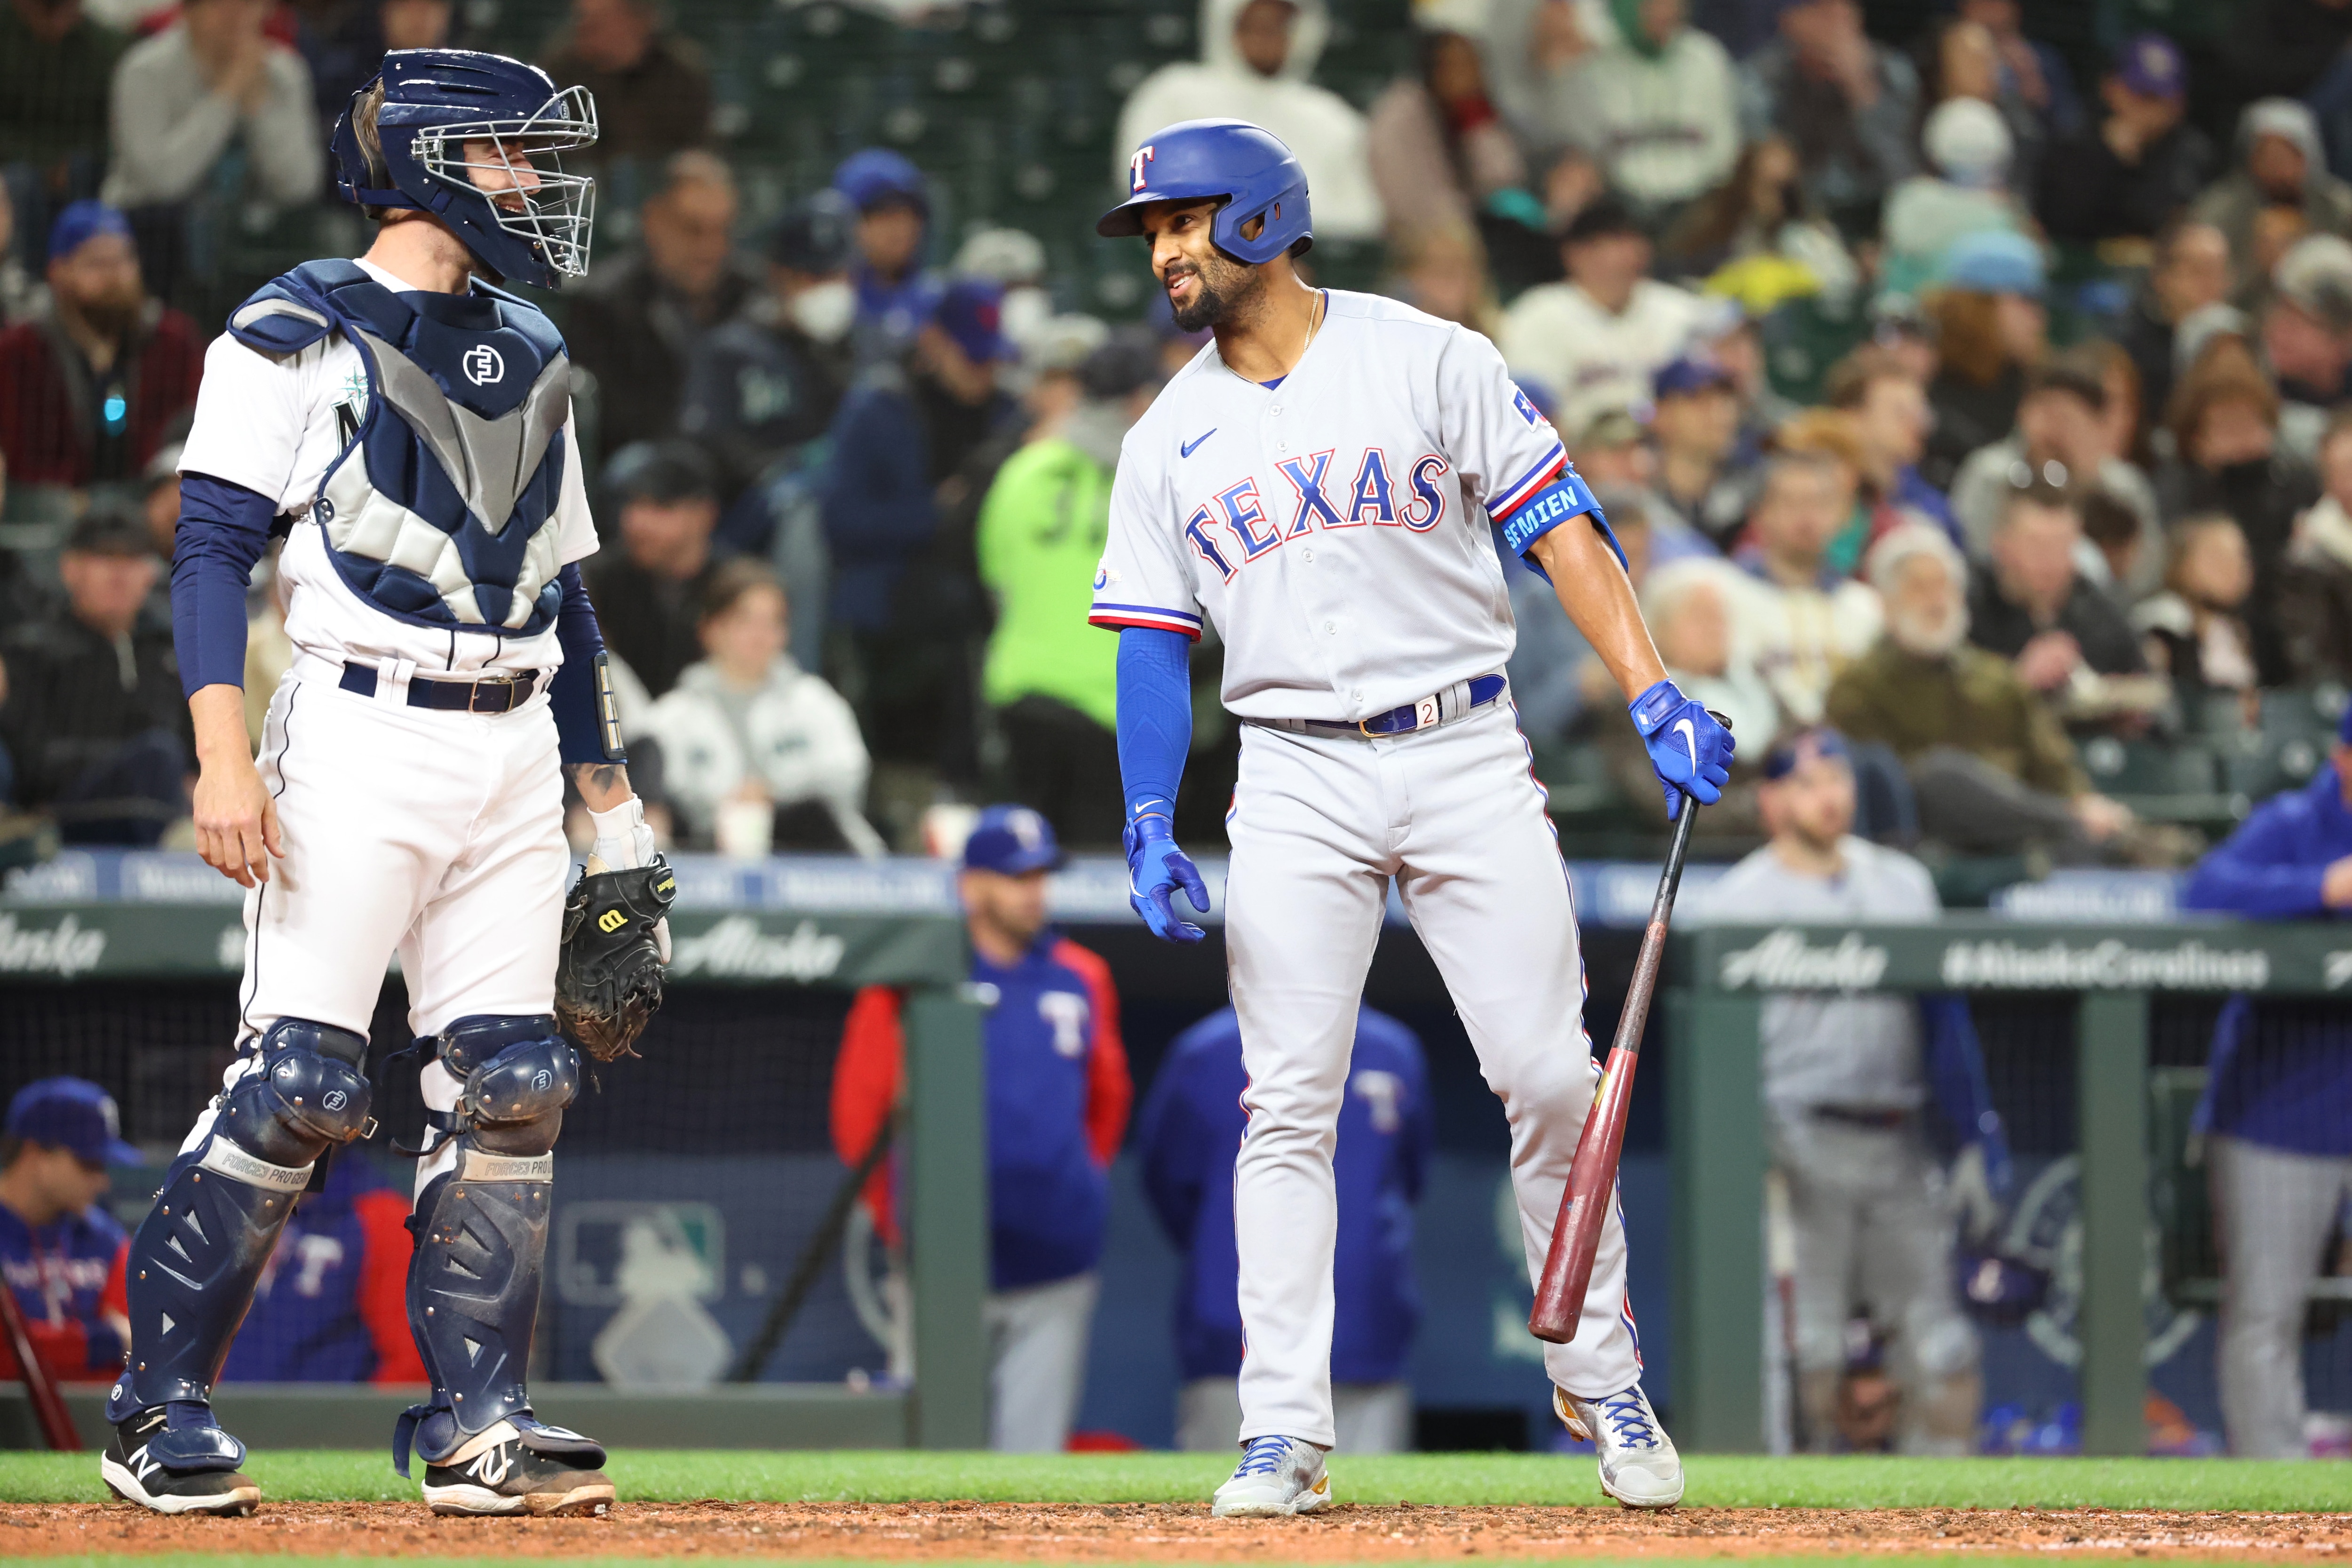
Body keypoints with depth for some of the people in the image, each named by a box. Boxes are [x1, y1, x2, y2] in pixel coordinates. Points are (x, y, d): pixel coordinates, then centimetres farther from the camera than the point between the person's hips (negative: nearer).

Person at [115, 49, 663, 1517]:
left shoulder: (530, 354, 19)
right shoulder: (300, 334, -3)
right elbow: (215, 544, -8)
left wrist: (614, 808, 20)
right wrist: (225, 755, -20)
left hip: (516, 759, 7)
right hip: (362, 737, -7)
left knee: (511, 1086, 1)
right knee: (300, 1083, -12)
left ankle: (479, 1423, 6)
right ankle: (161, 1407, -3)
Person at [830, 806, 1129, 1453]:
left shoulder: (1080, 980, 9)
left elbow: (1109, 1098, 22)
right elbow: (858, 1112, 1)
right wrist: (898, 1219, 3)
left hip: (1055, 1274, 3)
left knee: (1033, 1453, 2)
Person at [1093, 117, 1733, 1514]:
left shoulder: (1428, 358, 1)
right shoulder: (1169, 441, 11)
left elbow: (1557, 523, -3)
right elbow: (1153, 643, 10)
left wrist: (1656, 696, -14)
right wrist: (1150, 825, -3)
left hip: (1467, 757, -2)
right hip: (1297, 782, 2)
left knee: (1552, 1079, -5)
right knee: (1288, 1106, -5)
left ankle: (1602, 1381, 11)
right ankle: (1287, 1435, -5)